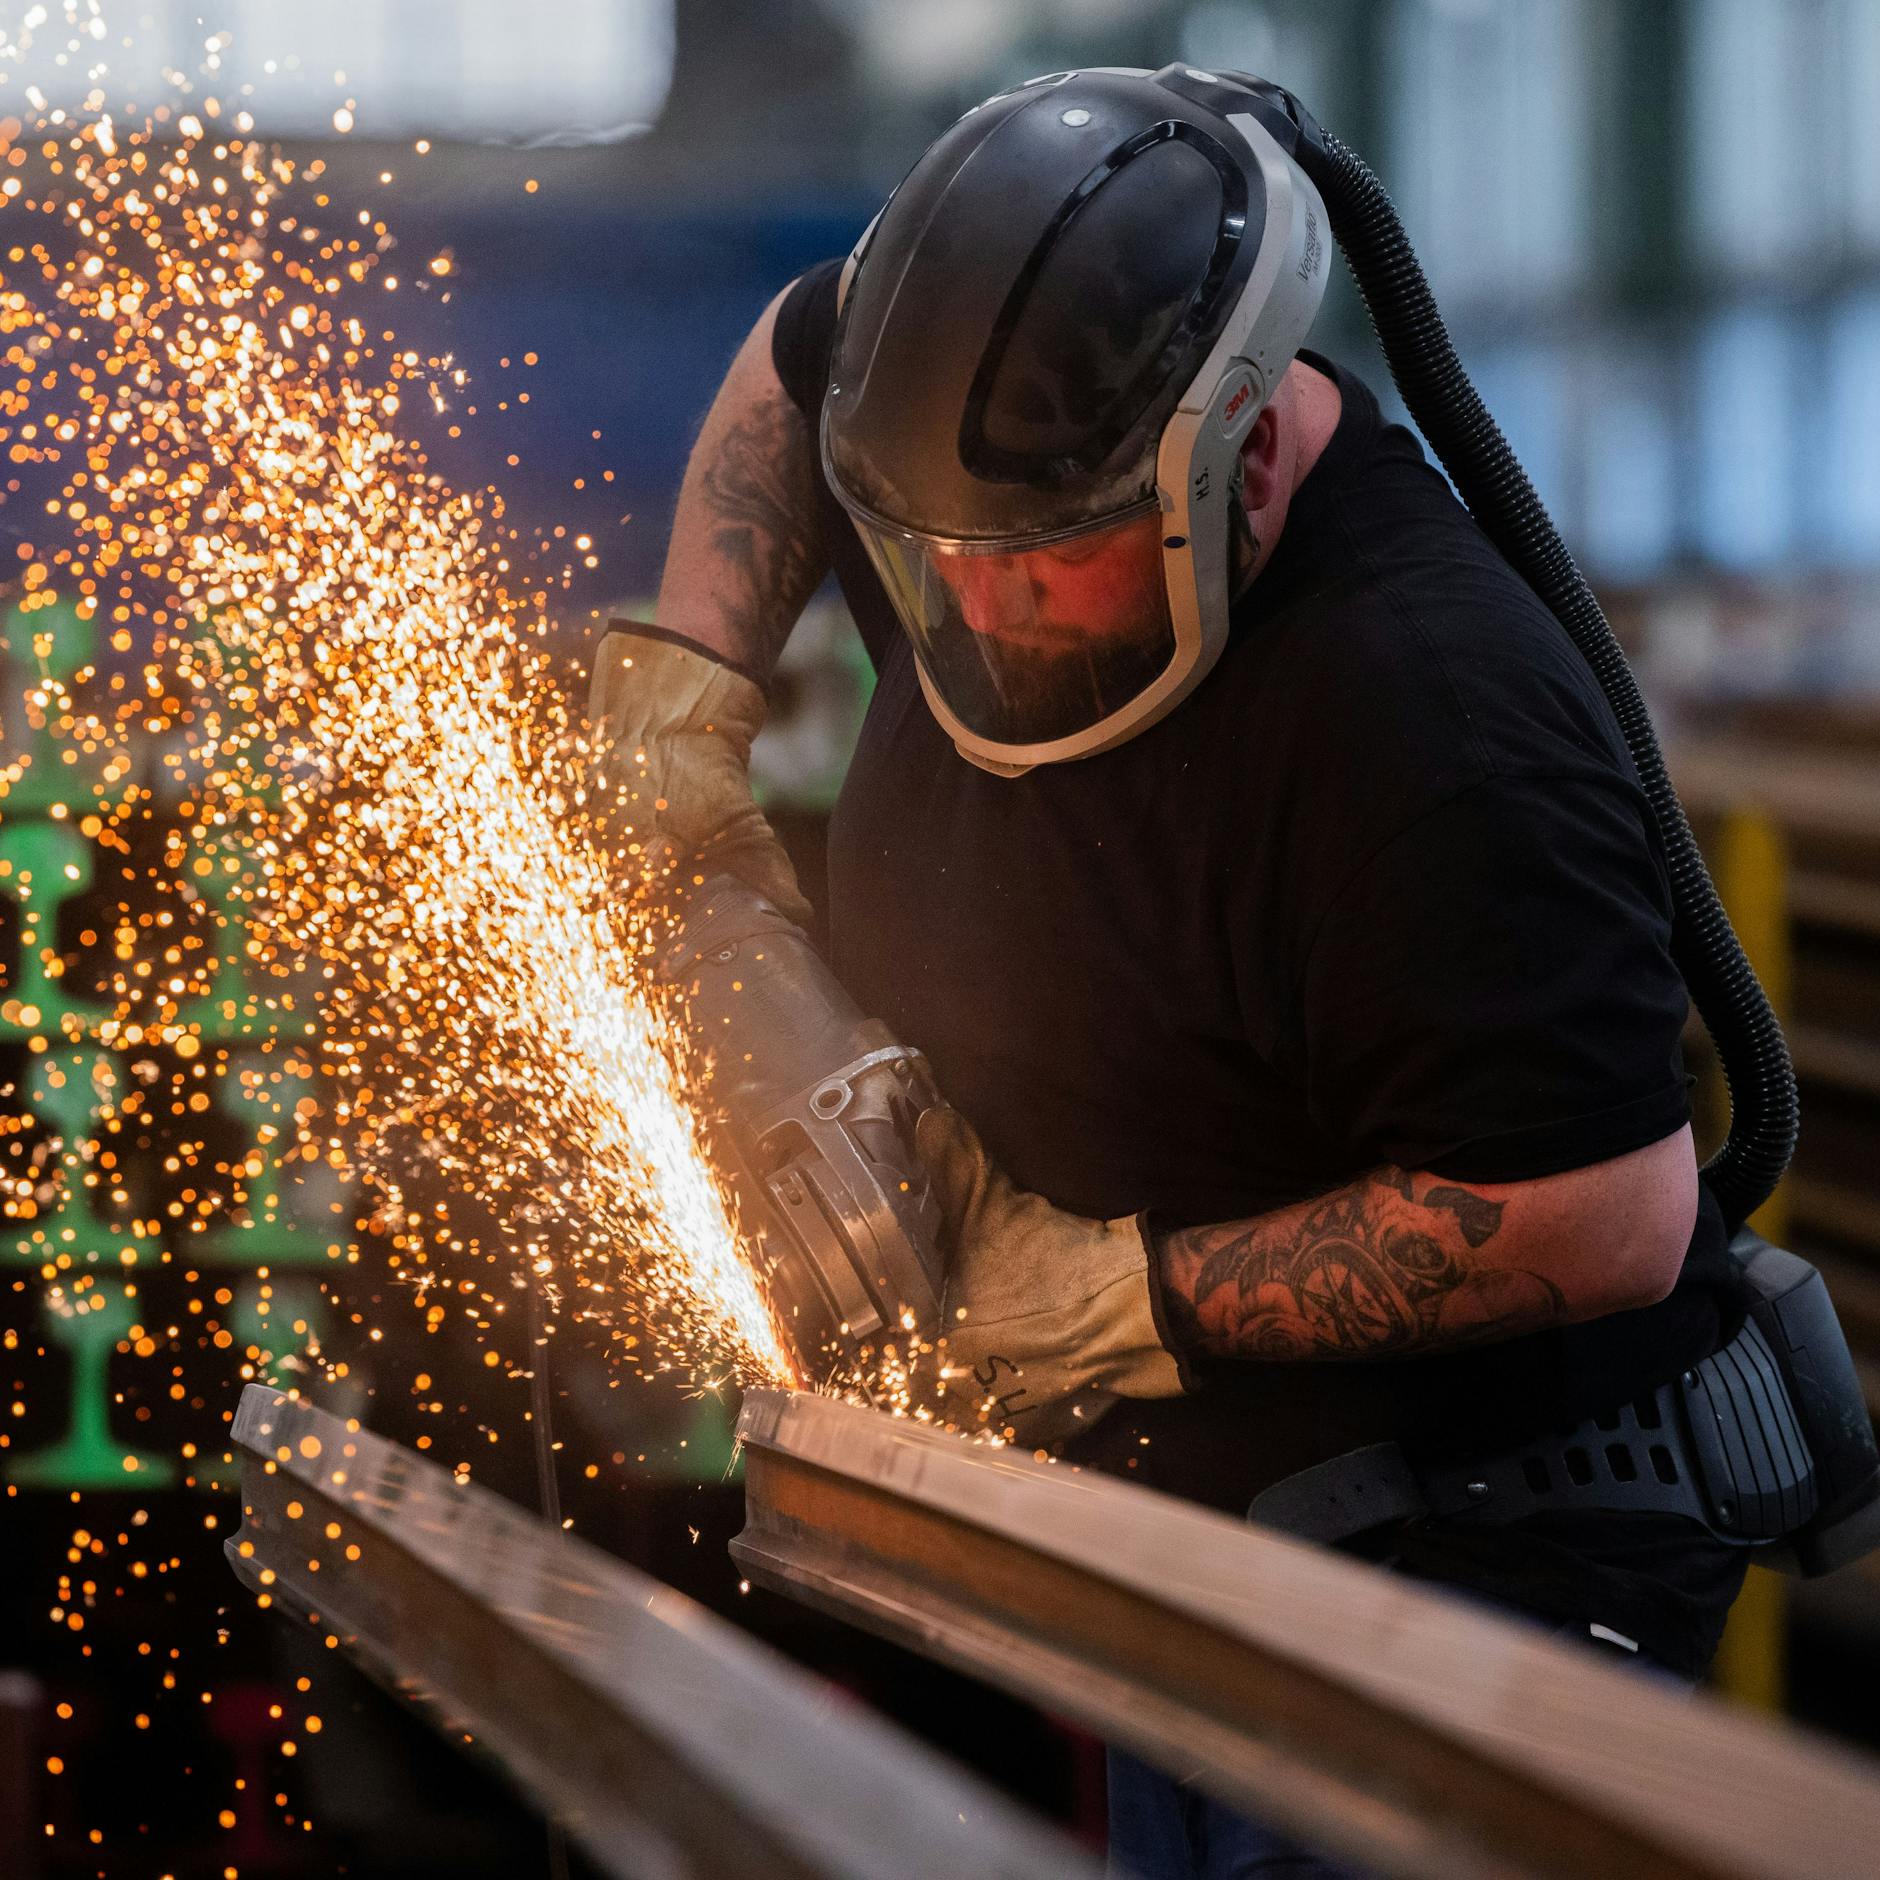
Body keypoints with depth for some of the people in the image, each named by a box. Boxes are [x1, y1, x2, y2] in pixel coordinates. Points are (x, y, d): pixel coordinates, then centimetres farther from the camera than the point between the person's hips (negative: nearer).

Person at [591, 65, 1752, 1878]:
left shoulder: (1437, 731, -31)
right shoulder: (1011, 467, -4)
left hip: (1484, 1562, -8)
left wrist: (1136, 1296, -24)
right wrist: (687, 695, 5)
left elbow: (1609, 1220, -32)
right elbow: (796, 358, 20)